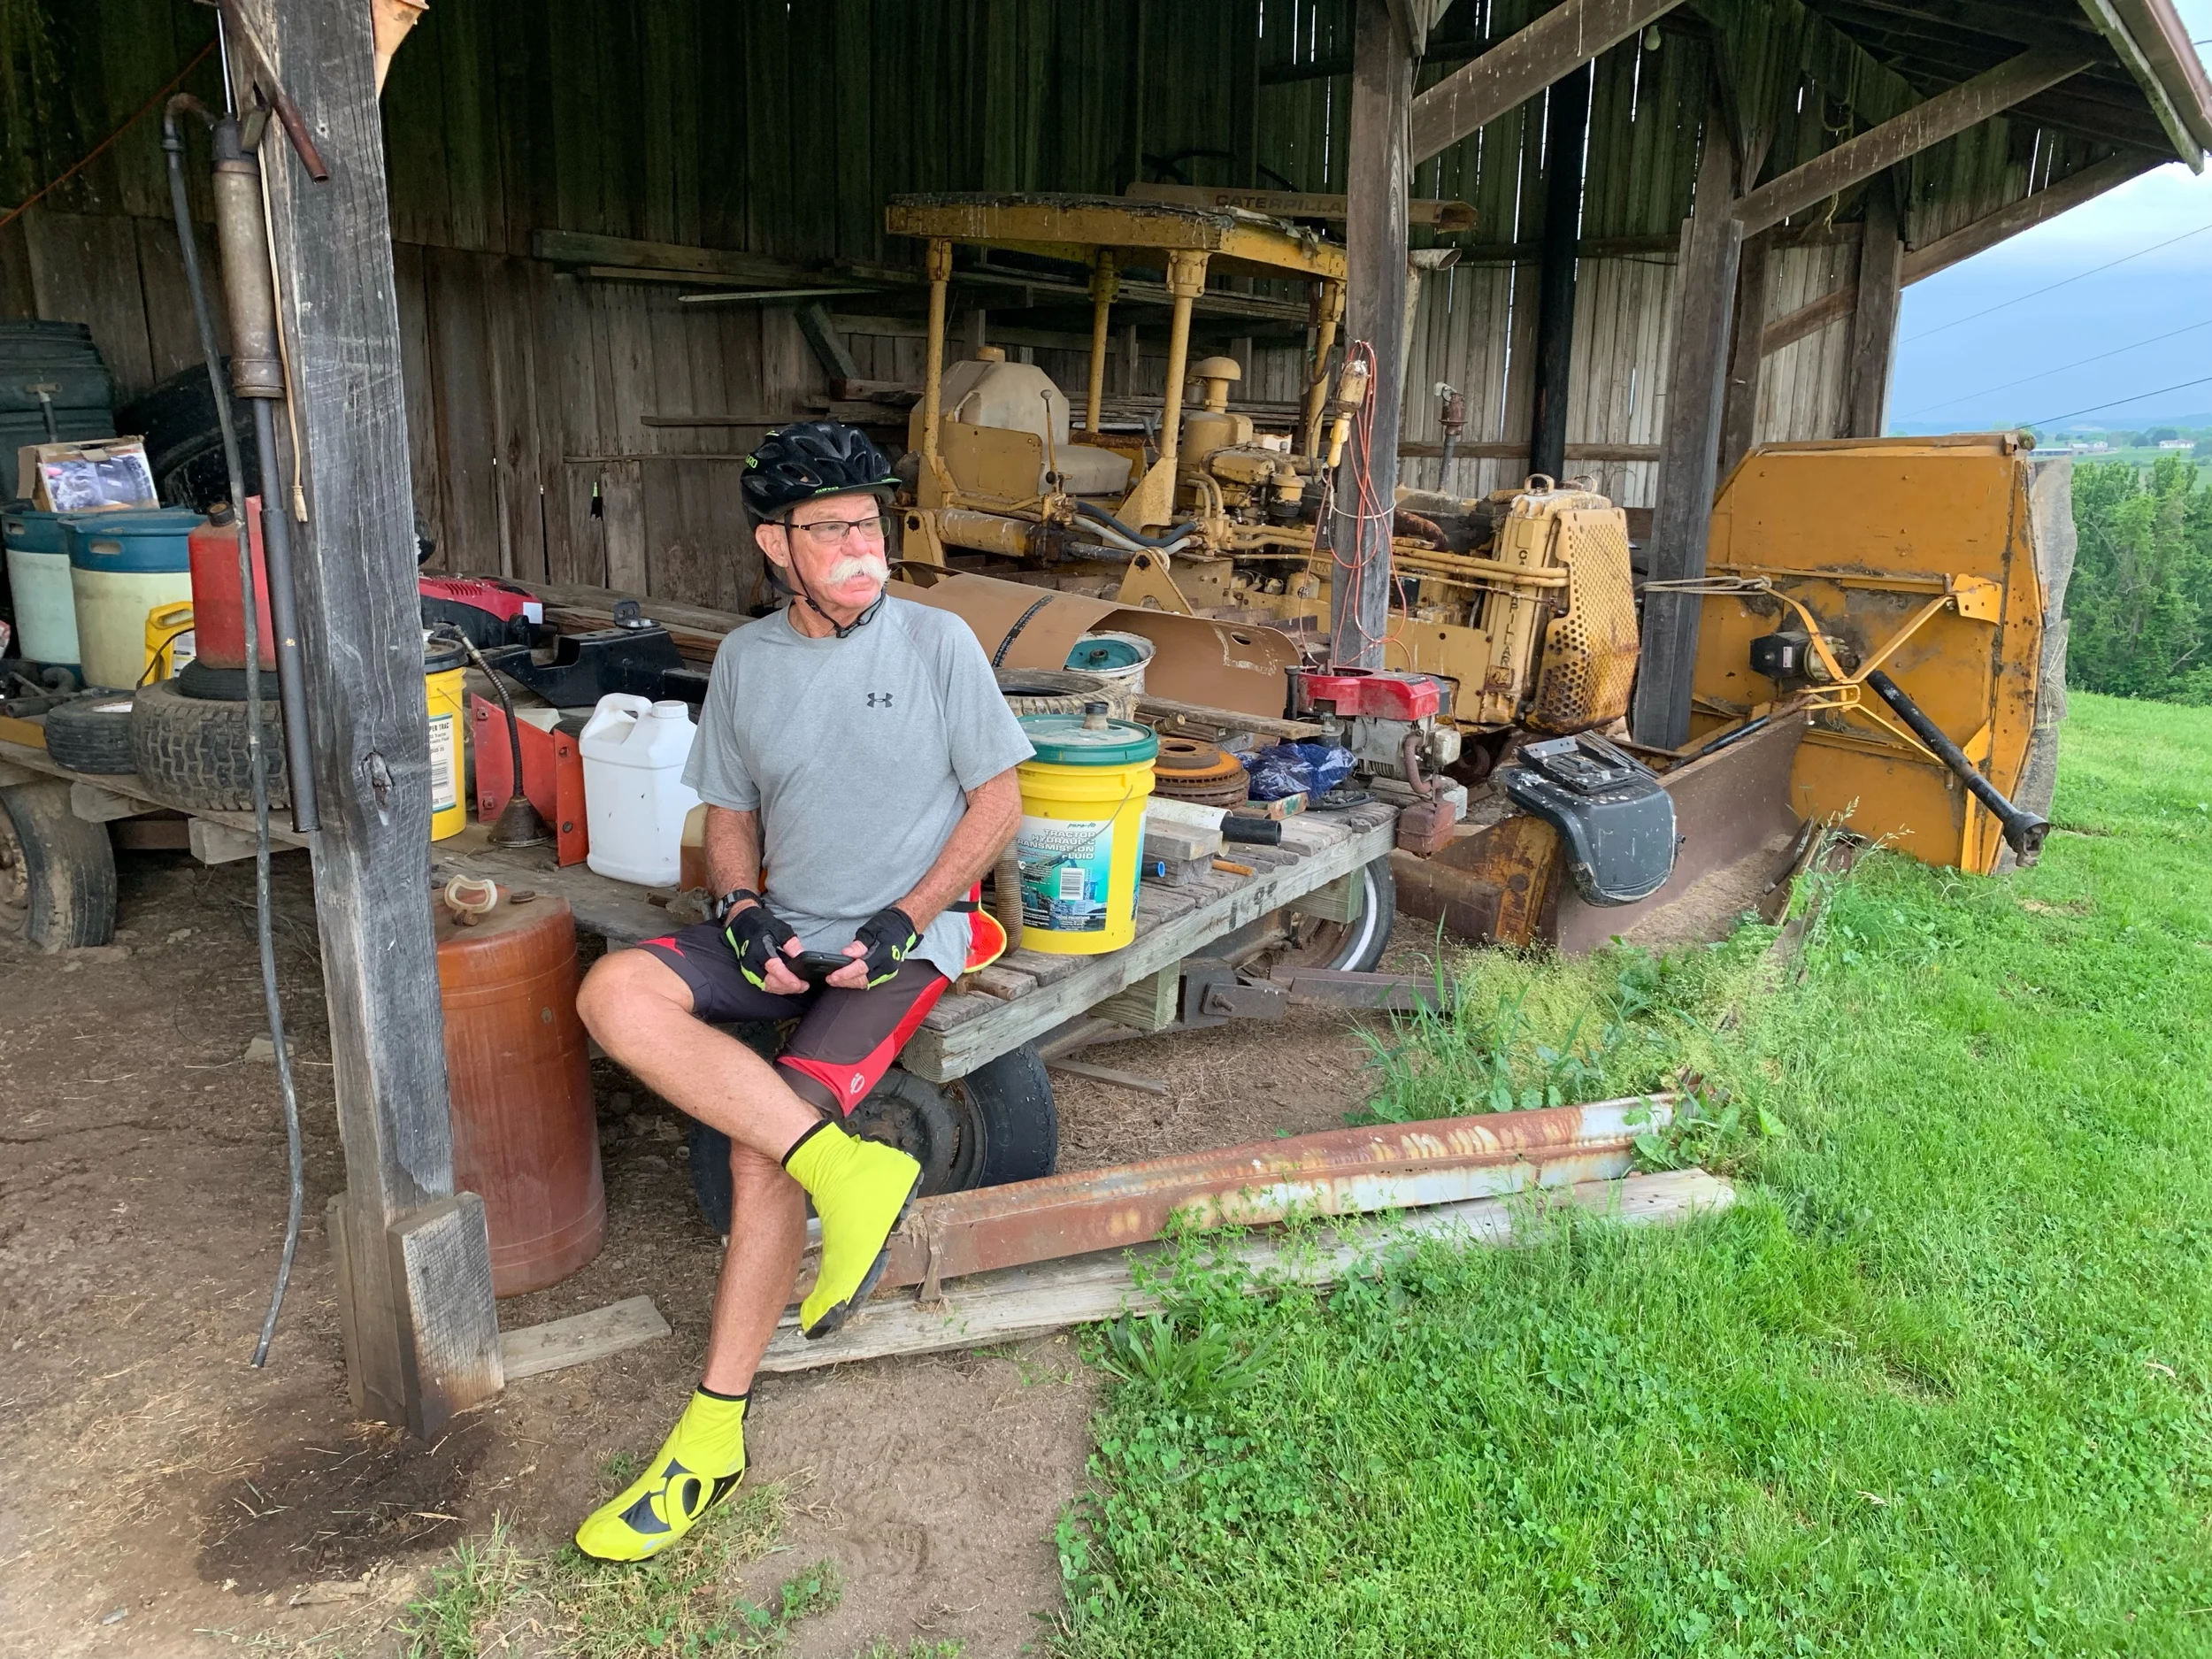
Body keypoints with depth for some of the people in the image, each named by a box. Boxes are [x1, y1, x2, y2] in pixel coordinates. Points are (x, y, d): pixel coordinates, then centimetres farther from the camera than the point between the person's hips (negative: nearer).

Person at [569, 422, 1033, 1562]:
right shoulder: (746, 659, 7)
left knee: (765, 1144, -21)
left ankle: (714, 1434, -7)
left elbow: (997, 798, -2)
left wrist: (904, 921, -13)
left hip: (908, 941, -4)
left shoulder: (937, 642, -4)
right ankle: (845, 1169, -27)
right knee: (617, 993, -23)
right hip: (785, 933, 5)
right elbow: (728, 815, 14)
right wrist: (743, 912, -8)